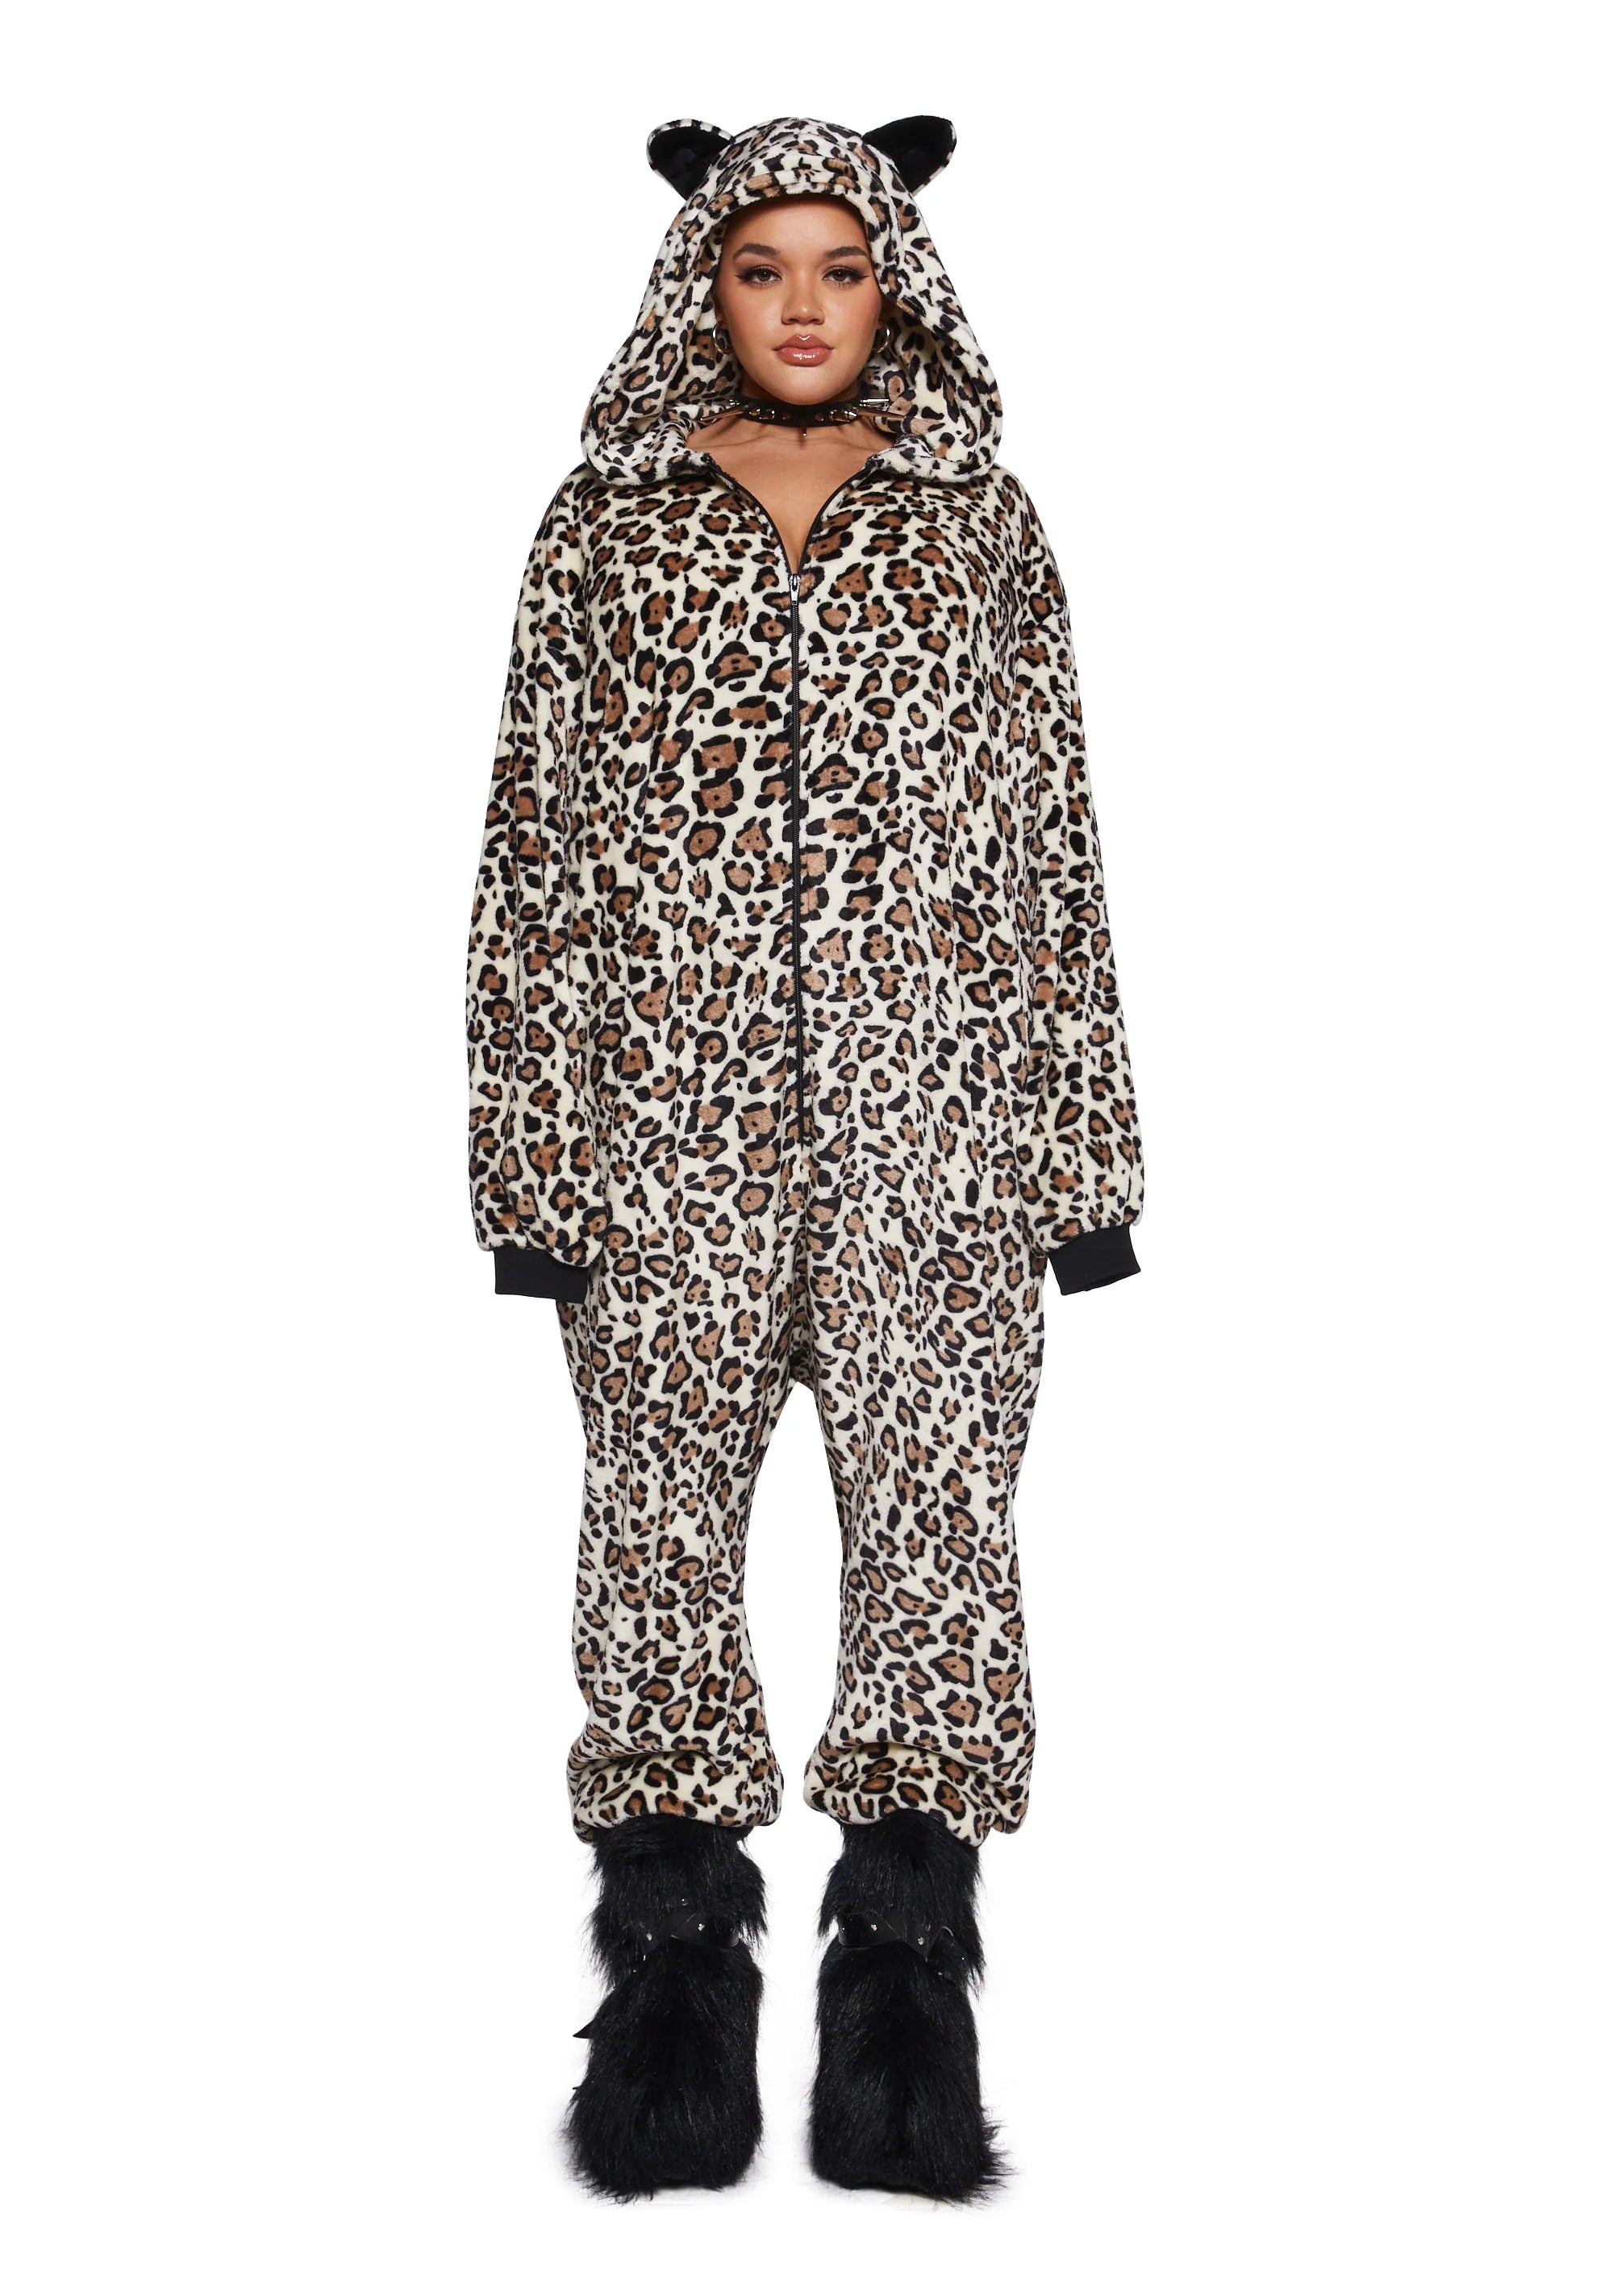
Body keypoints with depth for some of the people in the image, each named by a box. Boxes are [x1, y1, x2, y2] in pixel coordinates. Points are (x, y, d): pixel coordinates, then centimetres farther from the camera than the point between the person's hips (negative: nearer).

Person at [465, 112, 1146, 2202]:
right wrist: (527, 1155, -1)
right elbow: (538, 839, 5)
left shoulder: (978, 522, 8)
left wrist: (1079, 1146, 3)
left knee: (937, 1517, 0)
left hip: (931, 1125, 0)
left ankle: (907, 1987, 13)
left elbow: (1054, 840, 8)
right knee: (659, 1519, 4)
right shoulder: (606, 523, 7)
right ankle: (672, 1986, 17)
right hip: (667, 1117, 0)